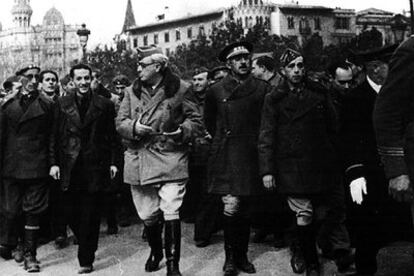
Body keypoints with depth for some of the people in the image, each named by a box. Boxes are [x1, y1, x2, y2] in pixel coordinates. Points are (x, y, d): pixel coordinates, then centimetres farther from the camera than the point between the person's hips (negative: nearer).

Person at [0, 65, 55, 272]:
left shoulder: (46, 106, 3)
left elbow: (52, 137, 1)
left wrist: (52, 163, -5)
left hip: (37, 167, -1)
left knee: (33, 212, 2)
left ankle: (29, 255, 11)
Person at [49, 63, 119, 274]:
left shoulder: (105, 105, 3)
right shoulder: (62, 104, 6)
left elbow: (112, 136, 4)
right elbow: (55, 136, 6)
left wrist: (113, 162, -2)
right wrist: (54, 163, -1)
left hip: (95, 167, -2)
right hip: (69, 167, 2)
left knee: (90, 215, 1)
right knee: (71, 213, 7)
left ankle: (86, 260, 11)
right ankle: (86, 245, 32)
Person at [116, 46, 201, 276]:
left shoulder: (180, 89, -2)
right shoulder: (132, 91, 9)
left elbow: (195, 119, 2)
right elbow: (120, 123, 8)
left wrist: (182, 131, -17)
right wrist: (134, 127, -13)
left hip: (171, 160, -4)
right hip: (139, 160, 4)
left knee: (171, 213, -9)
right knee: (148, 215, 14)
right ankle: (155, 251, 40)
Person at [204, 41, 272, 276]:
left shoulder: (263, 89, 2)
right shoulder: (216, 91, 2)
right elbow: (209, 123, 15)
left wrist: (254, 142, 9)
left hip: (251, 157, 2)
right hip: (226, 157, -1)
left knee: (245, 210, 10)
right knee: (231, 206, -11)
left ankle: (242, 256, 22)